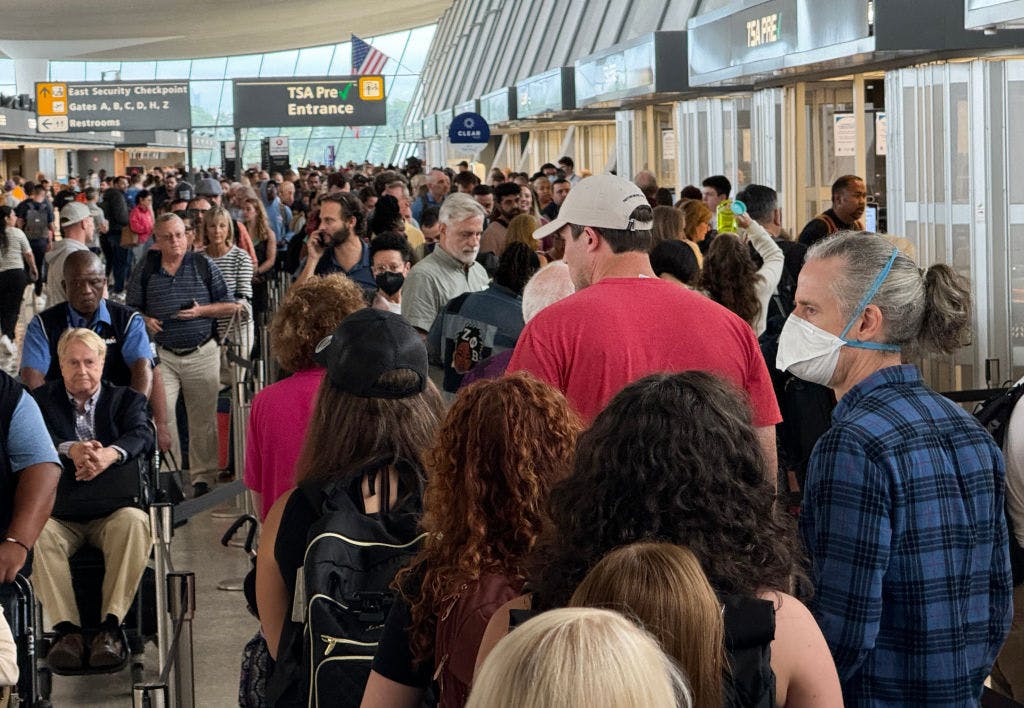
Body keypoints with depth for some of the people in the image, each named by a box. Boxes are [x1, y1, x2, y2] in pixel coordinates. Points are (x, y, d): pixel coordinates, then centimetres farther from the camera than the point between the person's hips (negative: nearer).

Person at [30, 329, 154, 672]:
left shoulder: (126, 399, 15)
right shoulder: (42, 400, 16)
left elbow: (142, 435, -7)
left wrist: (109, 454, -31)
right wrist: (70, 450, -29)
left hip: (112, 510, 0)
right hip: (58, 514, 0)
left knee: (134, 522, -34)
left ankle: (110, 627, -35)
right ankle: (67, 630, -33)